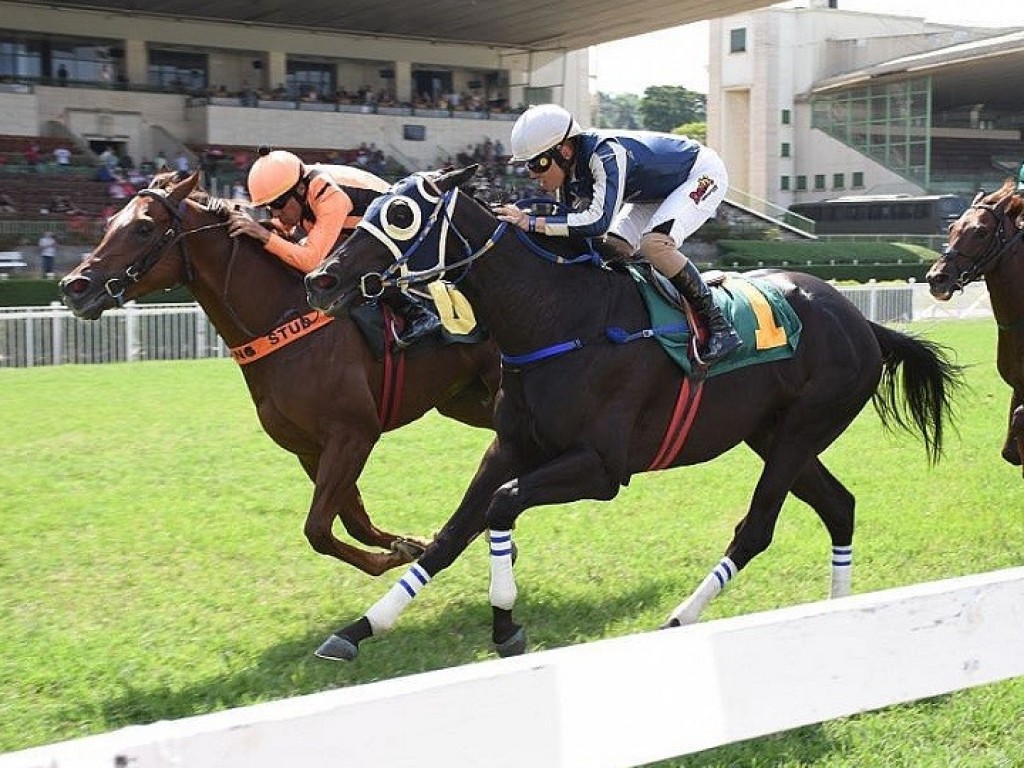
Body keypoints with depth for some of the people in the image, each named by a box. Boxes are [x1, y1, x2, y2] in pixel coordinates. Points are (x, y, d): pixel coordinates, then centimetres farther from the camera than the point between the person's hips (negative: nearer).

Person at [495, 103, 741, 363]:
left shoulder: (605, 156, -37)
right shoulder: (569, 171, -11)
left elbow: (599, 220, -48)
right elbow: (575, 227, -3)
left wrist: (533, 223, -47)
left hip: (703, 174, -9)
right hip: (660, 188, 9)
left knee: (654, 244, -30)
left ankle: (719, 325, -21)